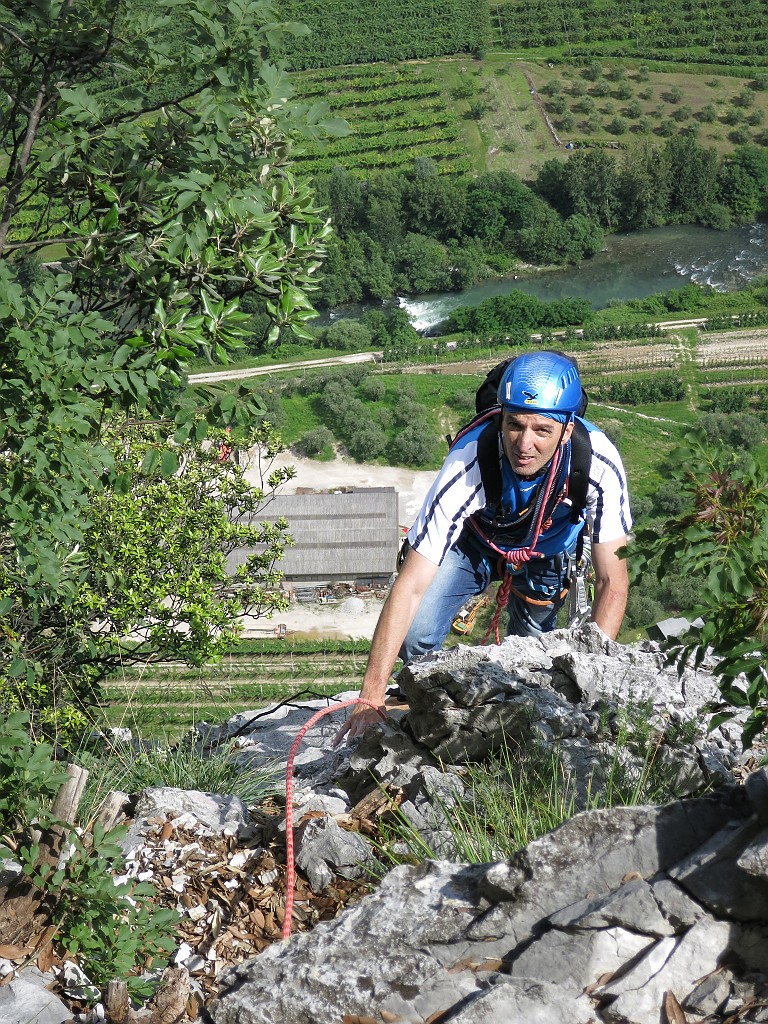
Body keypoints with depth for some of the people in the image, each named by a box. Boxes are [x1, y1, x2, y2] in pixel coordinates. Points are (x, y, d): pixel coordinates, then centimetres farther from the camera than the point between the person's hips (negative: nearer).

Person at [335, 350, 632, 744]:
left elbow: (612, 581, -29)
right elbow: (410, 586, -40)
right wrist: (371, 697, -44)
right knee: (417, 638, -21)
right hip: (474, 540, -2)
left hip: (547, 551, 2)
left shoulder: (599, 463, -37)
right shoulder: (466, 467, -41)